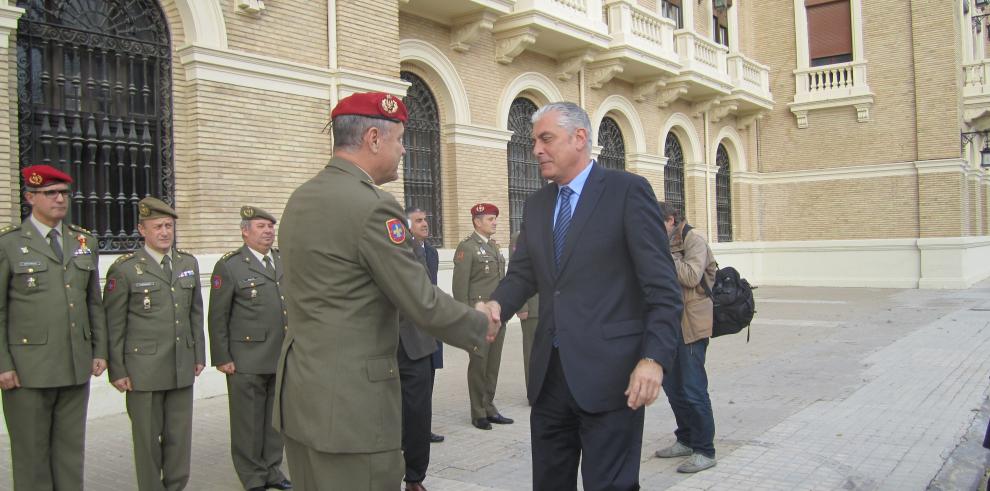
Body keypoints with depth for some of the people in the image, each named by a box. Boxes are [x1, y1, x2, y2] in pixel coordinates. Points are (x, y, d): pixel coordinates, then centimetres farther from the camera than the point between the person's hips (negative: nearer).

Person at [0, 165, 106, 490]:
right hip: (27, 370, -4)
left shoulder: (85, 241, 10)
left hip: (76, 367, 4)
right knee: (32, 454, 7)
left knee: (71, 451, 12)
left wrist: (100, 351, 7)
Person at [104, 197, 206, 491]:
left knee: (180, 436, 10)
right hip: (143, 370, -4)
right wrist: (117, 371, -6)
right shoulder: (124, 270, -5)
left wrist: (199, 355, 11)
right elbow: (114, 324, -4)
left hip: (183, 368, 4)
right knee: (148, 438, 7)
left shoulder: (189, 263, 9)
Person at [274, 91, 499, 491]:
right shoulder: (371, 206, -18)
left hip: (301, 388, 9)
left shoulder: (301, 198, 8)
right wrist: (480, 324, 2)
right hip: (350, 400, -9)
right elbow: (422, 304, -16)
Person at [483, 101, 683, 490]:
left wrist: (655, 358, -19)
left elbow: (662, 286, -9)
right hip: (550, 373, 6)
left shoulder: (627, 191, -5)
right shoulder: (537, 205, 14)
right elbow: (523, 273, 10)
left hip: (609, 375, -6)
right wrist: (497, 305, -12)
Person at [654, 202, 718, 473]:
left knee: (693, 388, -5)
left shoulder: (694, 241, -8)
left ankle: (705, 451, 5)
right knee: (672, 385, 13)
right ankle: (686, 440, 27)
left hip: (691, 325, -8)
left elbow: (691, 277, -21)